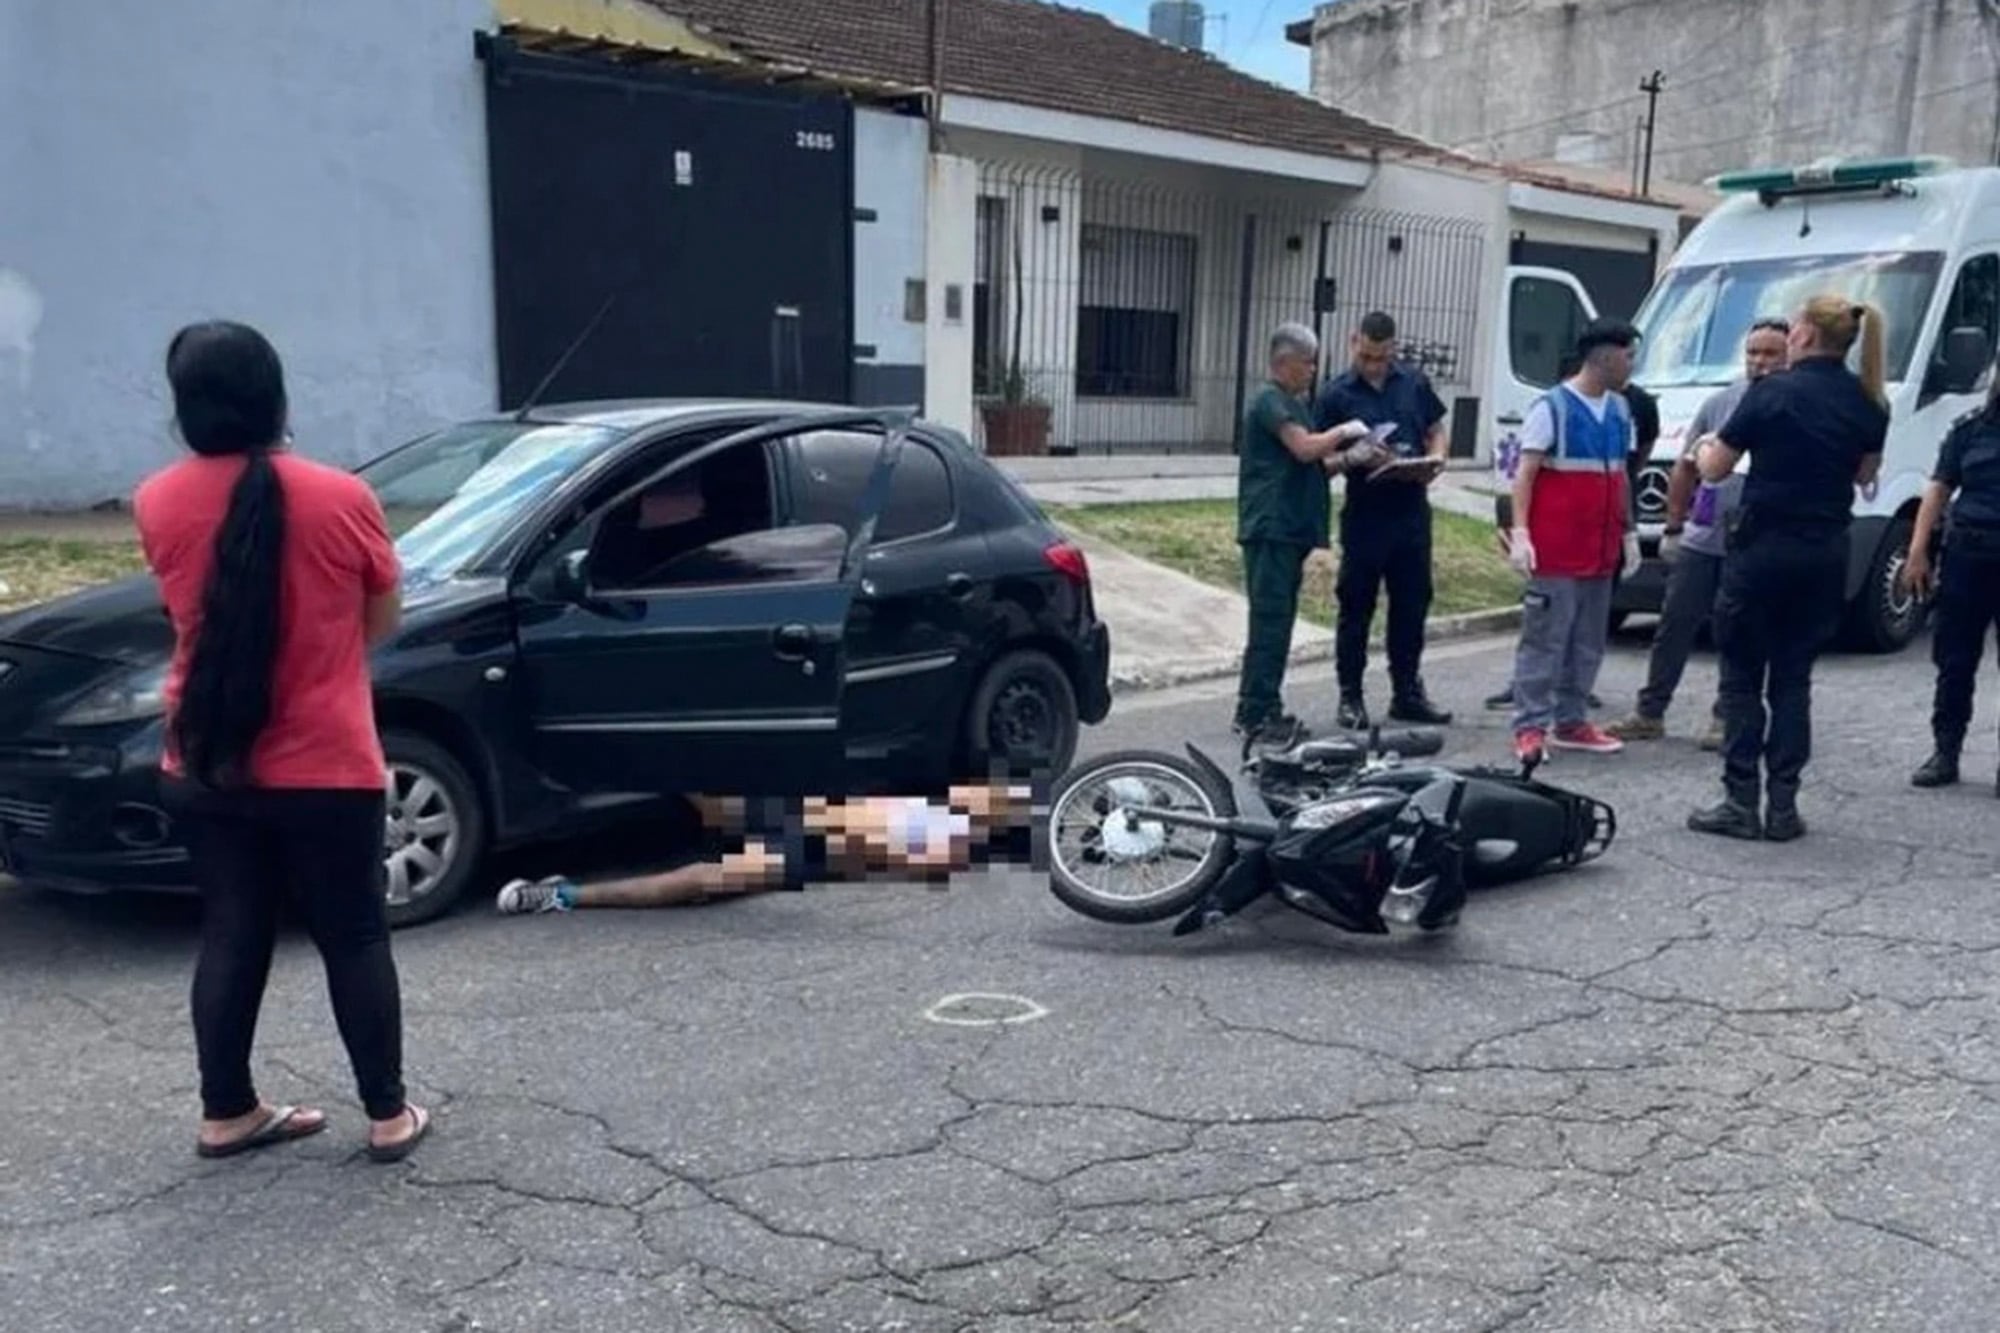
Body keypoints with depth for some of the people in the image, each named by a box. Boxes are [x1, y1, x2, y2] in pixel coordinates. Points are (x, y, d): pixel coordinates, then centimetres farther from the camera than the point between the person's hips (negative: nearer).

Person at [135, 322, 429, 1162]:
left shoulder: (158, 505, -4)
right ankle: (389, 1115, 17)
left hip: (202, 770, 4)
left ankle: (226, 1113, 26)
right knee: (355, 940, 9)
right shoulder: (340, 499, -13)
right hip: (325, 769, -3)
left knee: (230, 937, 15)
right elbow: (383, 621, 1)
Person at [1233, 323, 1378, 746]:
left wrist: (1348, 459, 6)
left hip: (1291, 529, 10)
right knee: (1270, 621, -10)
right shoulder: (1270, 401, -9)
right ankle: (1255, 715, -8)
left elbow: (1311, 466, 22)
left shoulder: (1296, 403, 22)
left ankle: (1263, 709, 16)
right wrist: (1344, 432, -6)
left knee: (1278, 622, 11)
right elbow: (1304, 447, -21)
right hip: (1270, 528, -10)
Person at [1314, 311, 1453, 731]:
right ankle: (1350, 697, 12)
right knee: (1356, 607, 3)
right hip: (1364, 513, -4)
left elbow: (1437, 431, 16)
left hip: (1412, 511, 4)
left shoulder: (1415, 383, 8)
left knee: (1412, 603, 11)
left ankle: (1407, 692, 23)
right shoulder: (1336, 394, -3)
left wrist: (1436, 459, -5)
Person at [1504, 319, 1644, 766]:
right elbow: (1525, 473, -11)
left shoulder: (1619, 410, 14)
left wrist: (1629, 532, 19)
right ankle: (1530, 726, -2)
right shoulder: (1552, 407, -7)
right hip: (1555, 553, -7)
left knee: (1588, 642, 11)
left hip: (1601, 553, 7)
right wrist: (1520, 532, -20)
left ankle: (1571, 721, 20)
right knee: (1545, 640, -6)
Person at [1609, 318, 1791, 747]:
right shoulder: (1720, 403, 7)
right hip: (1701, 538, 3)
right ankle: (1649, 713, 14)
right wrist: (1674, 526, 10)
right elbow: (1686, 467, 13)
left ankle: (1725, 719, 17)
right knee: (1675, 625, 6)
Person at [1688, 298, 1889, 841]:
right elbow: (1864, 474, 16)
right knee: (1793, 678, 12)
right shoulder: (1869, 404, 5)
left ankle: (1741, 802, 3)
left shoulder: (1771, 394, -11)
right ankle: (1782, 806, 11)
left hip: (1763, 547, -5)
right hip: (1826, 553, 5)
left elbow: (1714, 469, -7)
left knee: (1742, 676, 4)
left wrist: (1705, 449, 14)